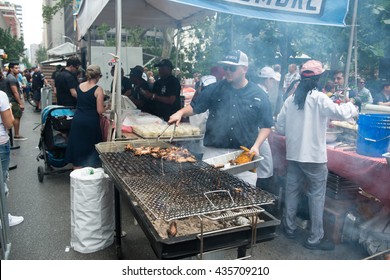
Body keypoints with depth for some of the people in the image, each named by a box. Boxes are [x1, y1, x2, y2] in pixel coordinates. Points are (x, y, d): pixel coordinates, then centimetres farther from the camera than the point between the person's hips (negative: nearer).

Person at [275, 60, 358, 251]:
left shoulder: (291, 99, 3)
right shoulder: (319, 98, -11)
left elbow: (279, 128, 4)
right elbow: (341, 113, -17)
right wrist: (352, 106, 3)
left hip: (293, 154, 5)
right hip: (314, 156, -5)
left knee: (292, 192, 15)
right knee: (316, 196, 6)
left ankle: (289, 228, 29)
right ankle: (315, 238, 13)